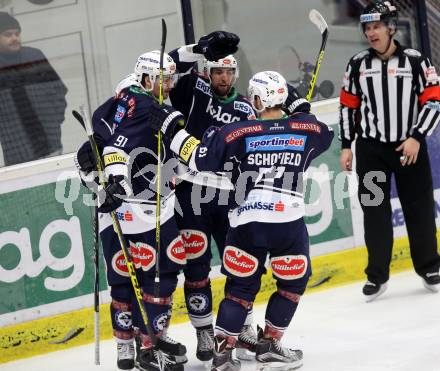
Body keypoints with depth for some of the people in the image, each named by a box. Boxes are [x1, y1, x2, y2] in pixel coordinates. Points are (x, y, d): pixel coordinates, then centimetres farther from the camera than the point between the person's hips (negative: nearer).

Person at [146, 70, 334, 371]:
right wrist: (299, 107, 37)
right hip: (288, 223, 0)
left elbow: (201, 159, 0)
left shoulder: (238, 132, -1)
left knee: (241, 285, 13)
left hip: (246, 223, 1)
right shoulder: (306, 129, 5)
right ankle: (269, 344, 19)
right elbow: (325, 134, 28)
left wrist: (171, 128, 9)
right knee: (293, 283, 19)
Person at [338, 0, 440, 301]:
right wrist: (346, 146, 5)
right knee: (375, 211, 2)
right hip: (370, 149, 2)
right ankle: (377, 276, 10)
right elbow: (348, 106, 10)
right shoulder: (358, 65, 3)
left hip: (409, 146, -2)